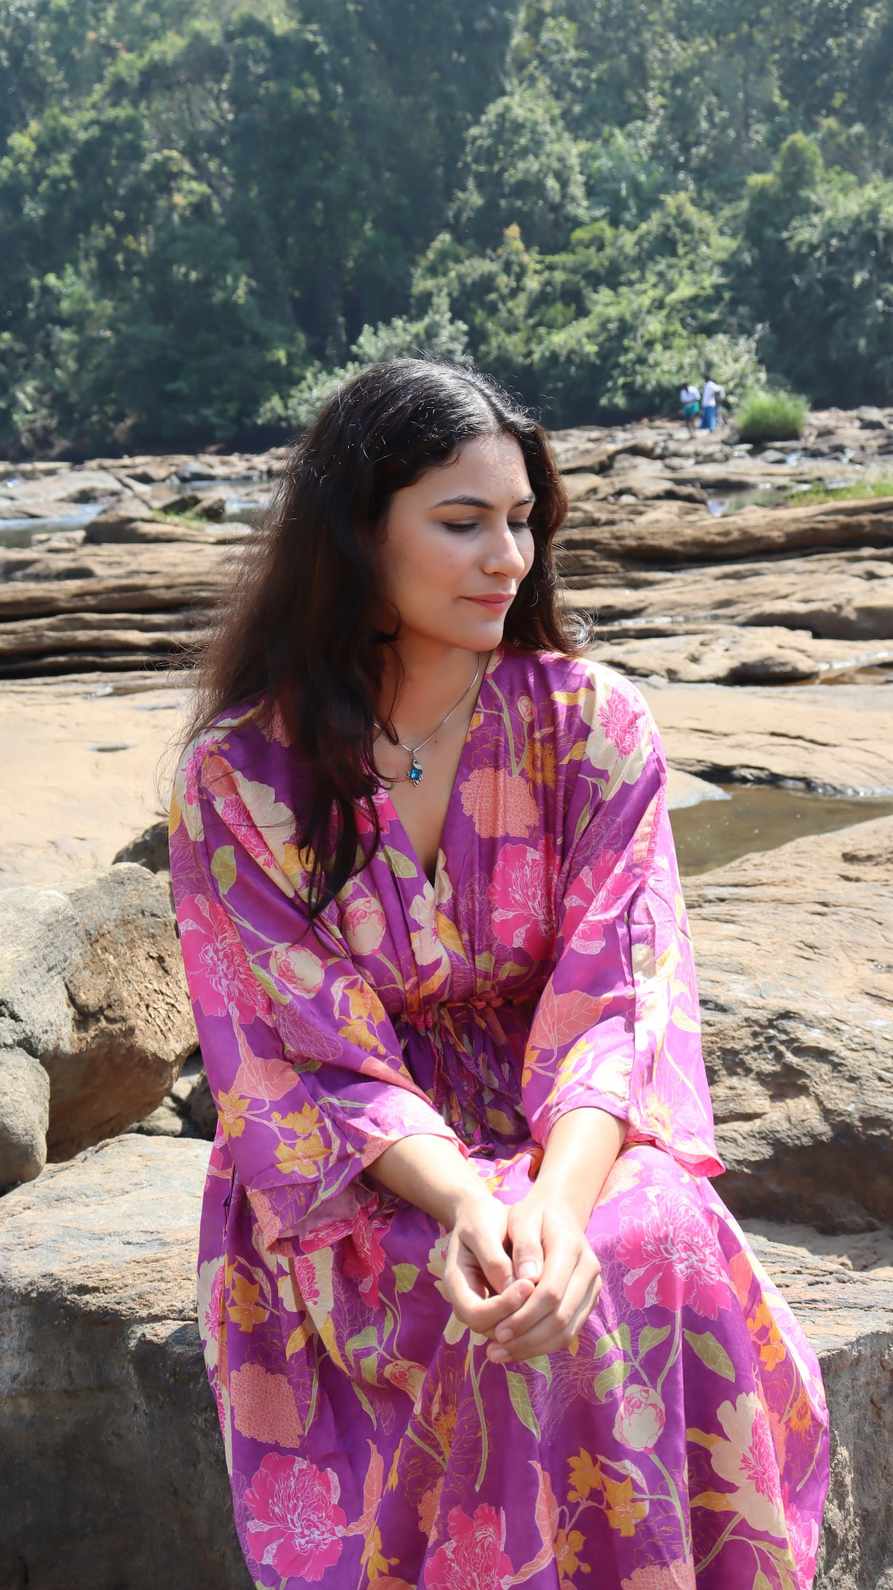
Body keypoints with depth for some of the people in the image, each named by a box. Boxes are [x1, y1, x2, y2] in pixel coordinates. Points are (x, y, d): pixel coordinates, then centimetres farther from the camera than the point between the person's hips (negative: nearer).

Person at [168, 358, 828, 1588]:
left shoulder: (592, 723, -3)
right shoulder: (240, 775, -7)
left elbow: (620, 995, -11)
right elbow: (308, 1054, -10)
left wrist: (557, 1195, -30)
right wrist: (468, 1204, -29)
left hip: (573, 1142, 2)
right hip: (353, 1184, -1)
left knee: (661, 1250, -30)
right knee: (537, 1313, -31)